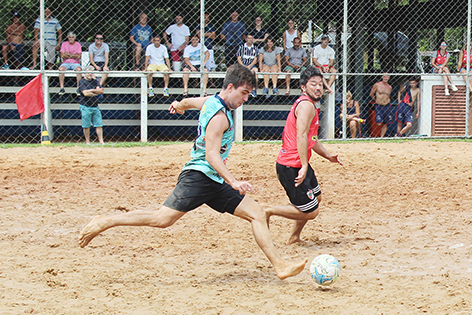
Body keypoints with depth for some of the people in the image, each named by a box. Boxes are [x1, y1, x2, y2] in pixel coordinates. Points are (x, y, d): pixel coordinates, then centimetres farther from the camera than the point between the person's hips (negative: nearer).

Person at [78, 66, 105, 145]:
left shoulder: (95, 81, 13)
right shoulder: (82, 82, -4)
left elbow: (101, 91, 1)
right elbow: (85, 93, -17)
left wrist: (92, 90, -11)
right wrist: (96, 93, -5)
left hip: (95, 107, 5)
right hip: (86, 107, -5)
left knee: (99, 125, 1)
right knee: (86, 126, 0)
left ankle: (101, 141, 4)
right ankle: (87, 141, 7)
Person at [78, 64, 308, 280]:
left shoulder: (210, 102, 15)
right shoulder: (219, 116, -15)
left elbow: (190, 102, 37)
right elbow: (211, 155, -24)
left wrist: (180, 105, 61)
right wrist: (234, 182, -34)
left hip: (214, 182, 10)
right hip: (198, 176, -10)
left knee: (257, 214, 2)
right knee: (163, 219, -18)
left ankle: (279, 266, -2)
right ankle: (104, 223, -6)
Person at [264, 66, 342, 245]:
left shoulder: (310, 106, 17)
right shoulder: (306, 105, -16)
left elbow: (311, 138, 27)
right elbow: (301, 136, -27)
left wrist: (327, 156, 16)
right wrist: (304, 167, -32)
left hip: (298, 164, 11)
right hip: (291, 167, -11)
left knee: (316, 197, 28)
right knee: (311, 212, -8)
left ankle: (294, 237, 35)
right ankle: (269, 212, 0)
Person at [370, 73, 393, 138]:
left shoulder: (389, 87, 6)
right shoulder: (377, 85, -4)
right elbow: (371, 93, 6)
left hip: (387, 106, 4)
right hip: (379, 106, -4)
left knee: (386, 123, 0)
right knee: (379, 123, -12)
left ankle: (382, 137, 8)